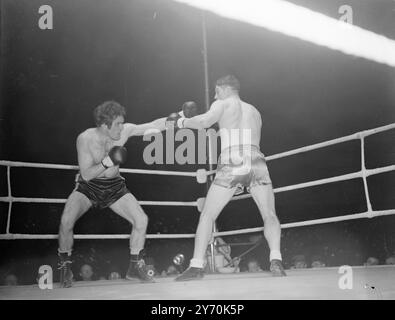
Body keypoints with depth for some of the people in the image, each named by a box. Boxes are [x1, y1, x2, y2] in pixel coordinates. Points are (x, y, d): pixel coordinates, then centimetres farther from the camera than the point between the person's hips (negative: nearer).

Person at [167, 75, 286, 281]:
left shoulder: (223, 104, 11)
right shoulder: (254, 111, 27)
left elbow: (205, 121, -8)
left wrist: (180, 122, 6)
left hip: (231, 165, -3)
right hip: (257, 163, 3)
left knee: (207, 216, 8)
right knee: (270, 216, 10)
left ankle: (196, 266, 2)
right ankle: (275, 259, -12)